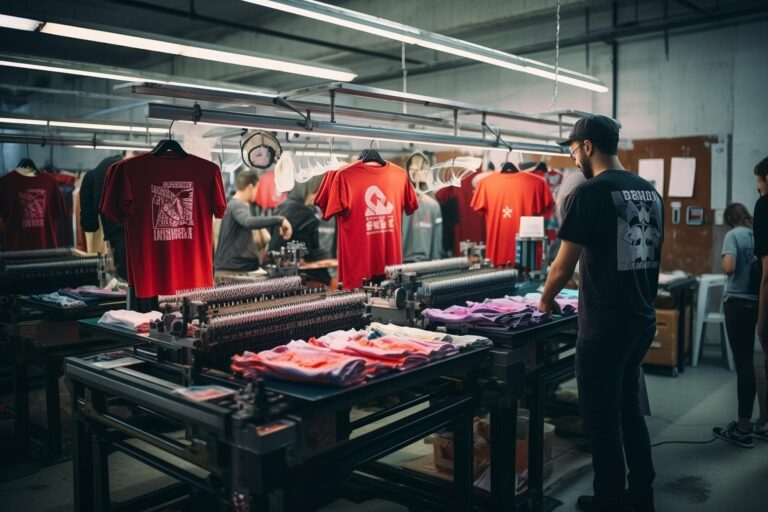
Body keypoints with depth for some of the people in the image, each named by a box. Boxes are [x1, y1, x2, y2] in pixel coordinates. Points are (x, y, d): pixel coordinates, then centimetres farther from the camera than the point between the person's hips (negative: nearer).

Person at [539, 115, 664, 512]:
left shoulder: (590, 193, -15)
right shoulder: (650, 192, 8)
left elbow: (563, 266, -12)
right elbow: (650, 257, 15)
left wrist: (546, 301, 6)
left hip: (604, 325, -8)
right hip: (643, 319, 8)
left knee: (602, 418, 6)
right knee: (629, 408, 21)